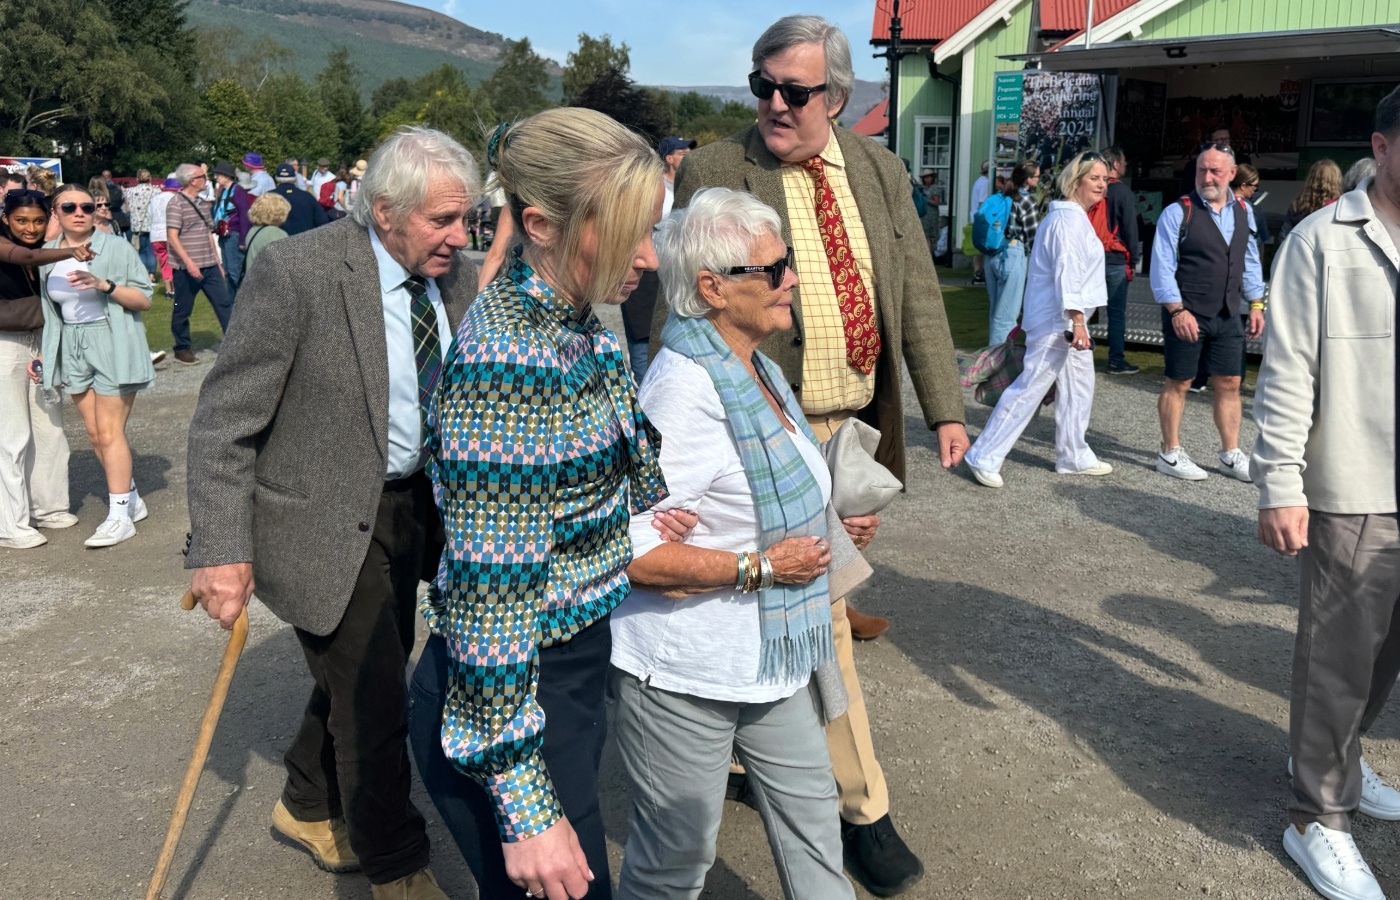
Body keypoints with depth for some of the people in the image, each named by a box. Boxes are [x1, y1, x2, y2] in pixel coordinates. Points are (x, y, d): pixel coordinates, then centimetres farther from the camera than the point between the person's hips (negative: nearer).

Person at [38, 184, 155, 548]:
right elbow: (50, 311, 14)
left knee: (109, 432, -6)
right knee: (95, 434, 9)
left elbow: (145, 300, -9)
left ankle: (120, 516, 2)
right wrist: (44, 353, 7)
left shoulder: (116, 247, -7)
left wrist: (104, 285, -23)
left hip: (113, 346, -5)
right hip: (72, 350, 5)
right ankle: (131, 499, 24)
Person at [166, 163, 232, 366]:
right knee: (183, 309, 5)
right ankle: (182, 349, 18)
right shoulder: (176, 203, -10)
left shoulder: (202, 203, 13)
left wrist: (218, 262, 18)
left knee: (224, 303, 2)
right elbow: (172, 236, -16)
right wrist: (188, 262, -24)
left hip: (209, 266, 7)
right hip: (186, 268, -7)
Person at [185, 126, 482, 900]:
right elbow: (223, 422, -18)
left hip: (411, 508, 6)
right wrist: (221, 549, -22)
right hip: (326, 521, -6)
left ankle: (308, 807, 48)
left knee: (364, 670, 21)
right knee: (372, 695, 3)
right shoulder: (295, 274, -21)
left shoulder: (459, 278, -3)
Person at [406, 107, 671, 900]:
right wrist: (526, 807, -21)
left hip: (574, 670, 8)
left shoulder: (585, 322, 0)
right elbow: (489, 596, -25)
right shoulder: (507, 359, -26)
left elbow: (635, 472, 14)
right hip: (506, 691, -8)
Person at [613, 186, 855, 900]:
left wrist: (825, 522, 11)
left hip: (770, 655, 9)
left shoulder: (756, 367, 6)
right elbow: (634, 552, -30)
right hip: (684, 672, -9)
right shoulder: (686, 388, -25)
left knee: (810, 812, 20)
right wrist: (762, 565, -24)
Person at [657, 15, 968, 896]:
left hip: (857, 424, 5)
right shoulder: (714, 172, -6)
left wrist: (945, 407, 3)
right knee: (816, 617, -2)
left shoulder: (880, 171, 8)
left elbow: (919, 294, 9)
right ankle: (863, 807, 14)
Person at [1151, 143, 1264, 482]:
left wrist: (1256, 305, 11)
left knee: (1229, 384, 10)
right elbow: (1162, 267, -11)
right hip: (1186, 315, -5)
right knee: (1178, 383, 3)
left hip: (1228, 315, 5)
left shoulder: (1244, 212, 11)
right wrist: (1177, 310, -18)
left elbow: (1250, 261, 17)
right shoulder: (1178, 213, -8)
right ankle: (1170, 454, 13)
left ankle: (1231, 454, 20)